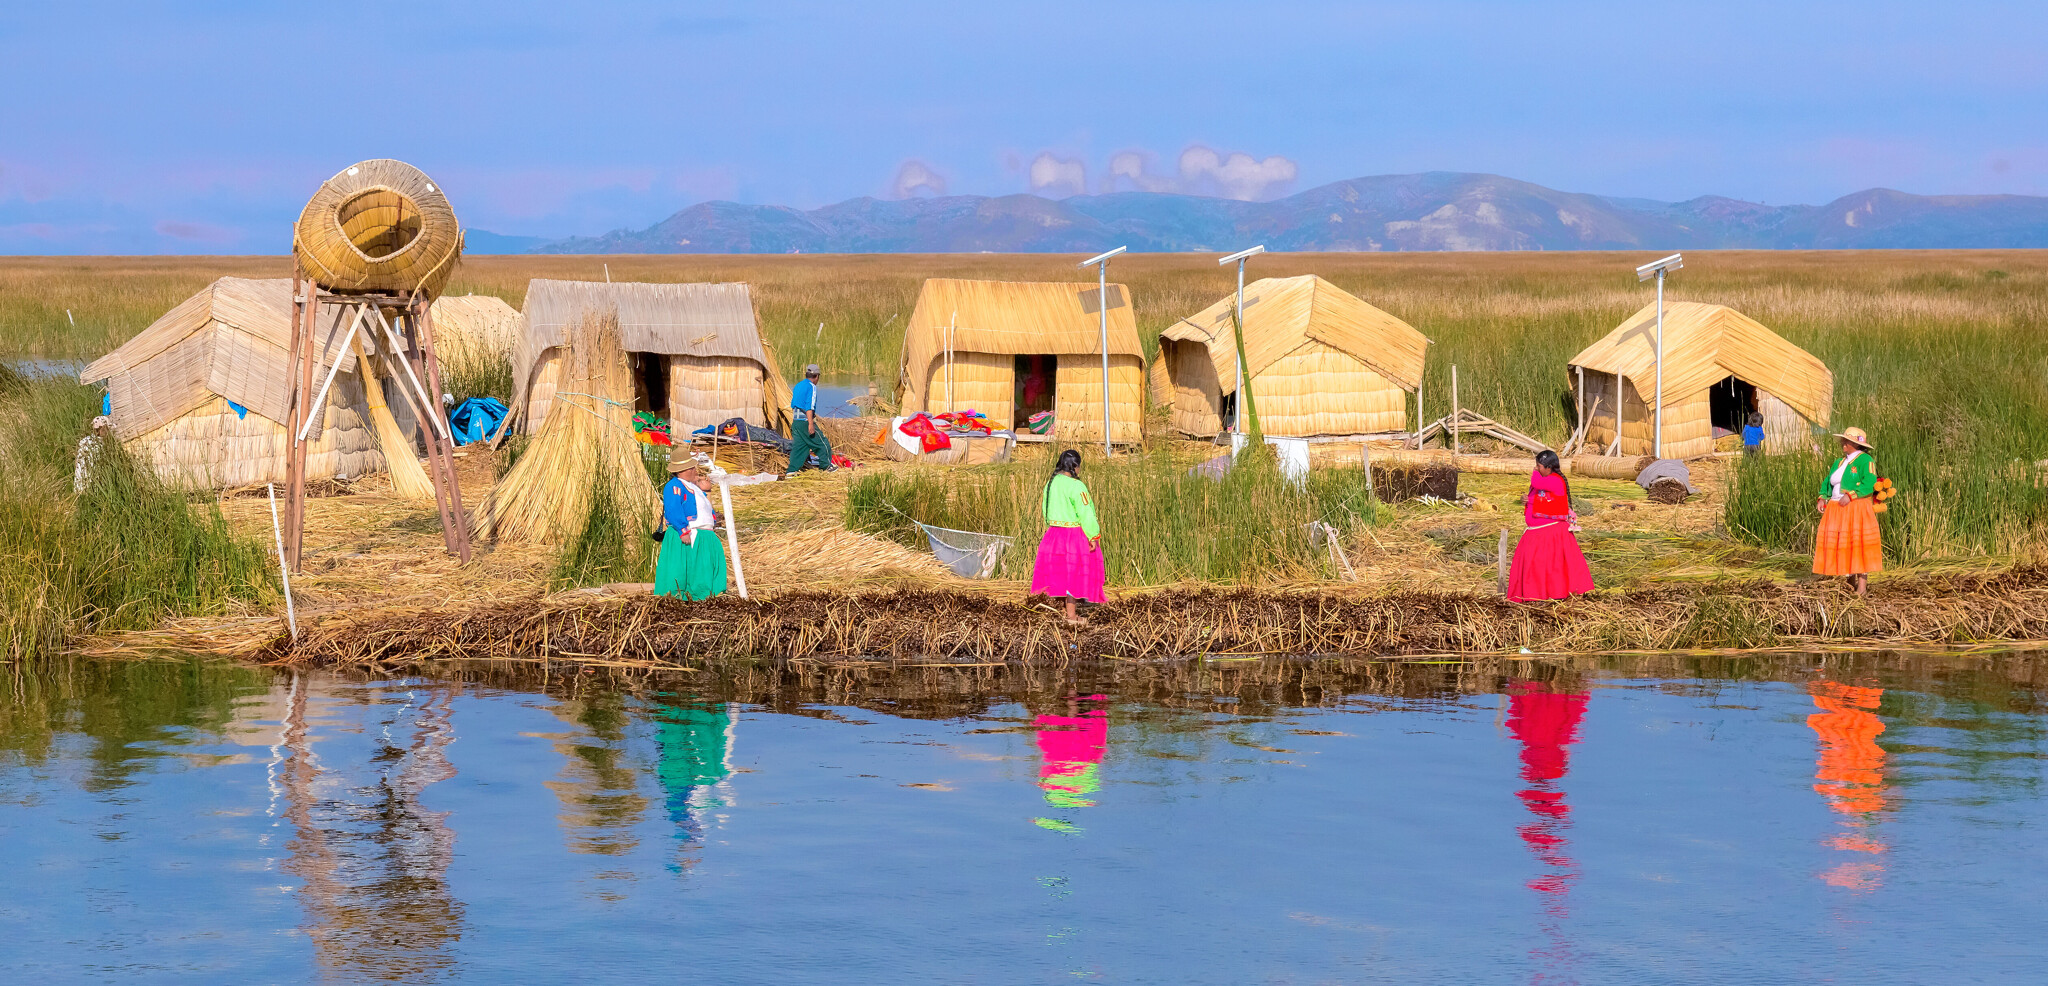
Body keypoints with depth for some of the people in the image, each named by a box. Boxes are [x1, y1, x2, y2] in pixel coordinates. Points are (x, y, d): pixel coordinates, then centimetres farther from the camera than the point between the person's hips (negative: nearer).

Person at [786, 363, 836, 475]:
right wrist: (811, 424, -21)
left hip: (795, 420, 8)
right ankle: (827, 465, 15)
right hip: (805, 421, -8)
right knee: (822, 443, 6)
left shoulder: (798, 385, 16)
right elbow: (809, 406, -18)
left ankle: (792, 470, 1)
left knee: (798, 445, 8)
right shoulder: (811, 387, -10)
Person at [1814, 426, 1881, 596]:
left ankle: (1862, 584, -9)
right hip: (1836, 509, 7)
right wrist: (1822, 498, 3)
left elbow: (1870, 484, -16)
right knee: (1840, 544, 4)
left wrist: (1850, 495, -23)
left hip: (1856, 508, -7)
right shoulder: (1840, 462, 19)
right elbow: (1827, 482, 20)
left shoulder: (1865, 460, -5)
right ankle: (1851, 581, 13)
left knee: (1857, 544, -10)